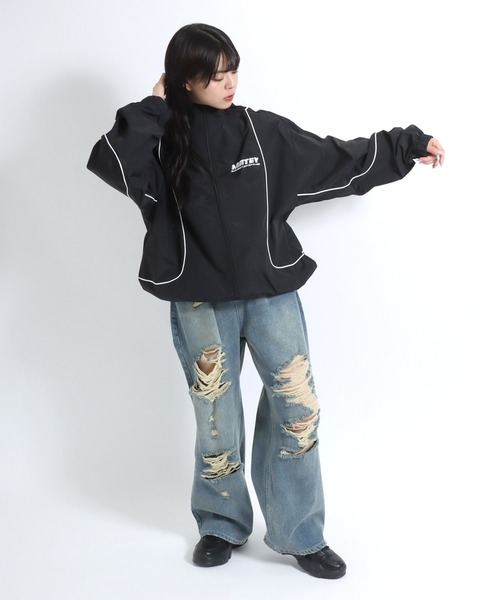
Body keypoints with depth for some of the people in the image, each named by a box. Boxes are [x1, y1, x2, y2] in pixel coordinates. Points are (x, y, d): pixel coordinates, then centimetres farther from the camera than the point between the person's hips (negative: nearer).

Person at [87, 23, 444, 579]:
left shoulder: (263, 131, 3)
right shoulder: (161, 142, -1)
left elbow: (336, 160, 11)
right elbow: (109, 161, -21)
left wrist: (407, 145, 16)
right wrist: (153, 107, -11)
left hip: (271, 292, 2)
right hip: (201, 303, -1)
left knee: (298, 409, 0)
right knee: (216, 418, 8)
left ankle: (300, 535, 16)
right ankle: (222, 525, 31)